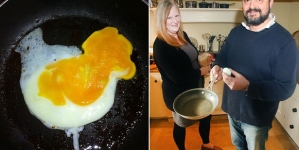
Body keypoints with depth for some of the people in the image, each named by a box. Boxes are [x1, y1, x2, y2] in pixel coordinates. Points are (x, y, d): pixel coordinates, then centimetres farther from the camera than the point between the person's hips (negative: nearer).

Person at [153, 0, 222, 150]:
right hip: (178, 94, -8)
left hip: (195, 87, 8)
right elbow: (178, 77, -29)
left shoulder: (183, 35, -1)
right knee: (181, 124, 16)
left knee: (206, 115, 22)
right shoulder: (160, 45, -26)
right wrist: (203, 70, -18)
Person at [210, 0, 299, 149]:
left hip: (257, 117, -5)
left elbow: (285, 88, -24)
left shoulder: (284, 41, -23)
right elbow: (222, 56, 10)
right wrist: (217, 67, -15)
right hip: (232, 108, 5)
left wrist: (248, 86, -36)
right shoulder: (236, 32, -3)